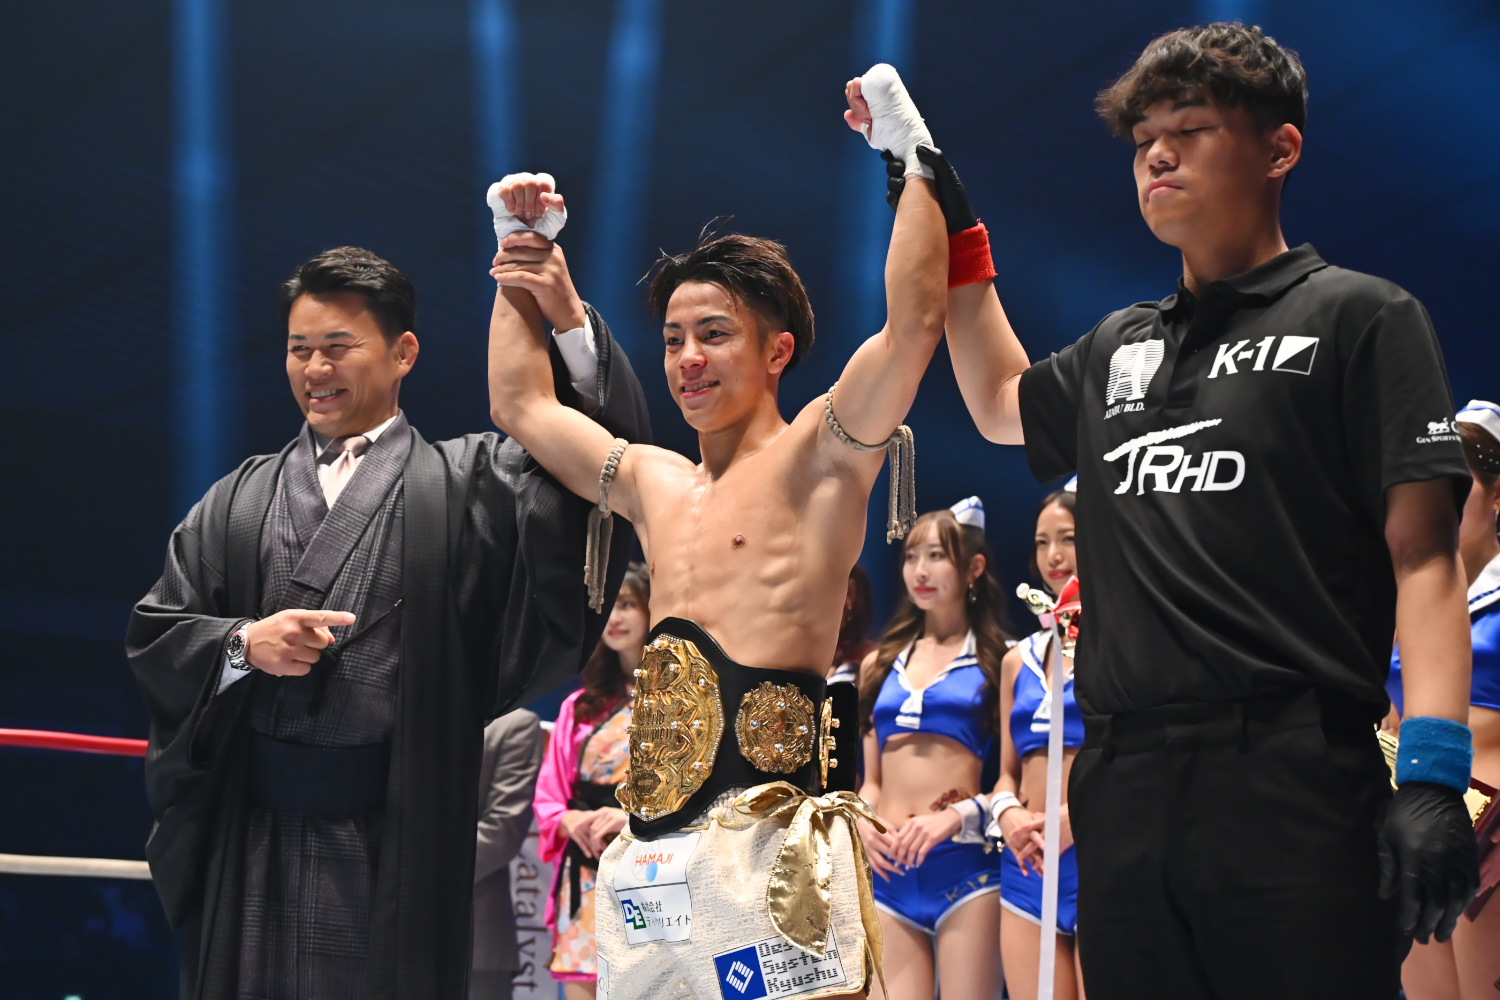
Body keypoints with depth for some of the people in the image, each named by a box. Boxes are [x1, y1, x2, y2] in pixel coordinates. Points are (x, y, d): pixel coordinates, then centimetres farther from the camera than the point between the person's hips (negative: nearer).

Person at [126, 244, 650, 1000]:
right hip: (252, 831, 3)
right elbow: (152, 632, 11)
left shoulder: (465, 483, 5)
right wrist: (243, 644, -9)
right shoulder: (241, 498, 14)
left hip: (397, 838, -2)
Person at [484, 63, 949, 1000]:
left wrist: (913, 150, -7)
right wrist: (526, 266, 32)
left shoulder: (817, 456, 1)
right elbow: (522, 403, 33)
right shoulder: (654, 483, 20)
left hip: (764, 846, -7)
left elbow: (915, 320, -12)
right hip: (649, 859, 7)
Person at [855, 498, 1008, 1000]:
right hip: (889, 869, 4)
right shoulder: (880, 665, 18)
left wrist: (957, 815, -17)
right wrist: (863, 824, 2)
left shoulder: (997, 662, 3)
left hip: (964, 863, -4)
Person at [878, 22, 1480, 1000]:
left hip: (1294, 774, -5)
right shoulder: (1119, 348, 20)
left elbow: (1423, 553, -5)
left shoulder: (1359, 316, 3)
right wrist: (948, 209, 32)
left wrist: (1433, 774, -17)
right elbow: (1000, 401, 40)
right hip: (1125, 786, 6)